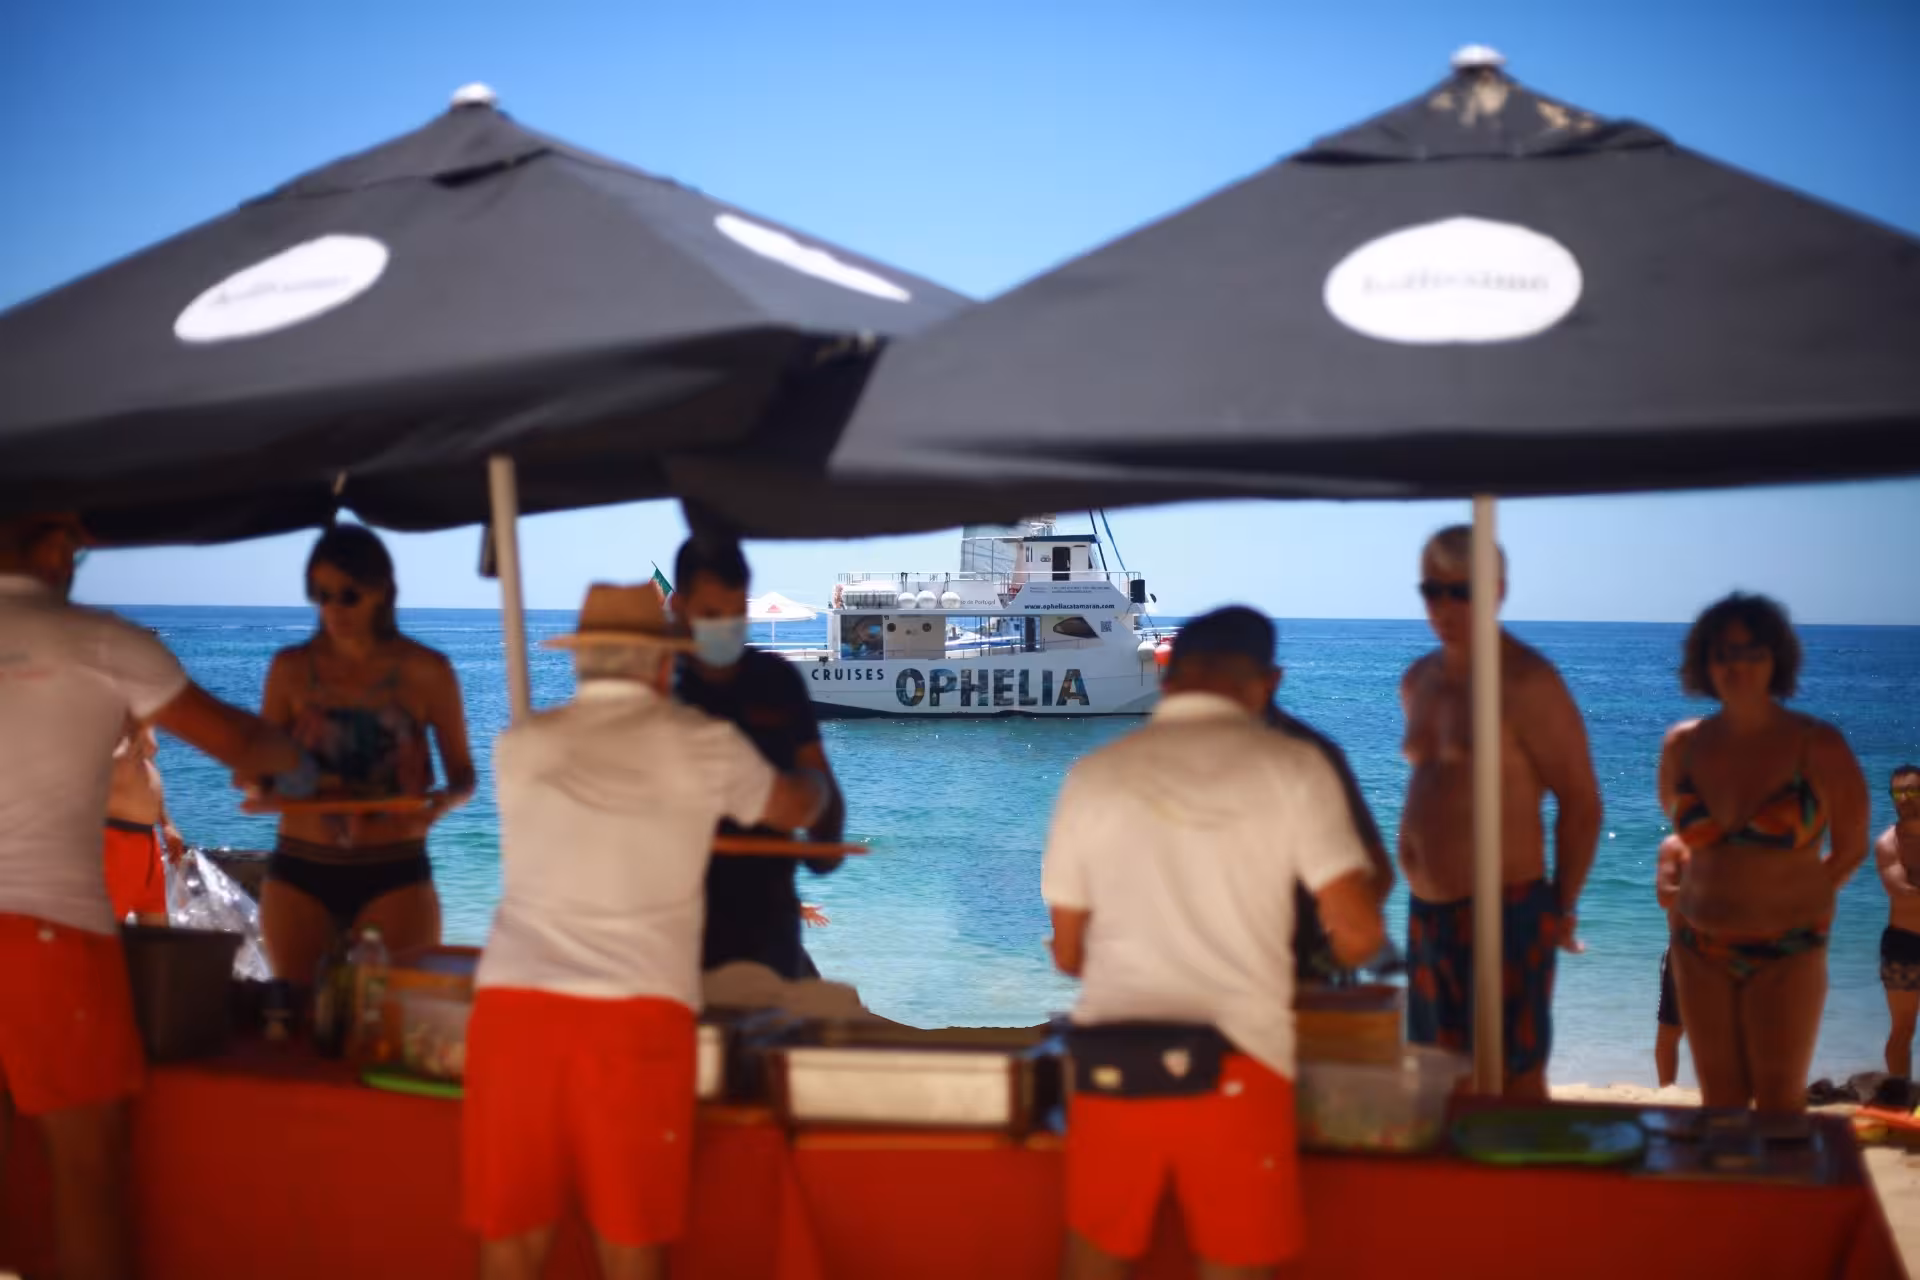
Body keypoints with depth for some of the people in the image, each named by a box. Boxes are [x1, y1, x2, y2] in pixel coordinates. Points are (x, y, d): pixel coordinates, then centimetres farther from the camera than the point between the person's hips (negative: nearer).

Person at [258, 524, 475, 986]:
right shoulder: (291, 668, 5)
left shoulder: (425, 671, -1)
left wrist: (443, 801, -18)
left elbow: (462, 773, 5)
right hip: (300, 871, 2)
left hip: (395, 875, -2)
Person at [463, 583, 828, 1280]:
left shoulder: (519, 746, 14)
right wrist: (817, 778, 48)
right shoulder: (702, 745, 7)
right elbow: (797, 808, 24)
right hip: (635, 1016, -2)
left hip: (514, 1001, 2)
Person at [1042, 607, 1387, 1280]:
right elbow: (1360, 932, -5)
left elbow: (1068, 955, 12)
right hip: (1234, 1063, -2)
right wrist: (1343, 946, 19)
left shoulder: (1095, 773, 7)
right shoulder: (1292, 764, 0)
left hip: (1109, 1062, 2)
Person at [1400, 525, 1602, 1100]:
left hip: (1505, 912, -8)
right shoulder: (1419, 680, 14)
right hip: (1428, 911, 8)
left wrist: (1562, 905, -9)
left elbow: (1581, 800, -11)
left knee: (1514, 1080, -6)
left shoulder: (1525, 681, -12)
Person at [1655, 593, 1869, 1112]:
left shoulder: (1818, 747, -10)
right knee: (1720, 1100, 10)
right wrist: (1669, 858, -1)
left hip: (1787, 952, -3)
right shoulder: (1683, 744, 0)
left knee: (1780, 1102, 3)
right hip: (1701, 950, 3)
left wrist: (1801, 904, -3)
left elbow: (1851, 849, 0)